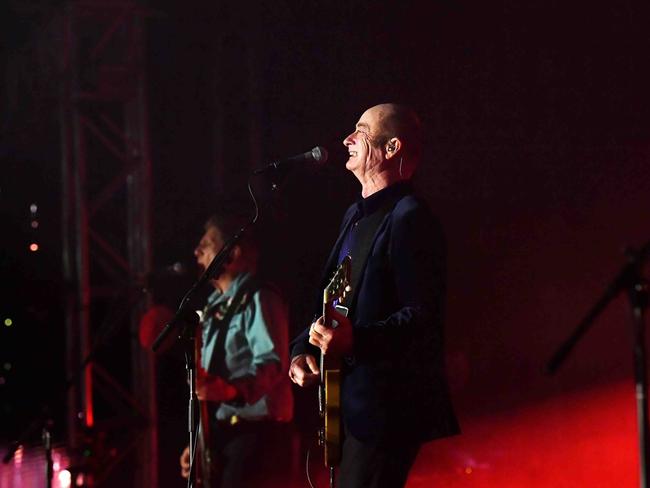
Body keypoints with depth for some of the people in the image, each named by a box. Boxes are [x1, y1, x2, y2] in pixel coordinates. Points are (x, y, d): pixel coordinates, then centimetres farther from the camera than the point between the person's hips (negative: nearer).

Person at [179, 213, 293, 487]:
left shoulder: (257, 299, -7)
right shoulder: (215, 307, 20)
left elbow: (272, 364, -20)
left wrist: (228, 389, -36)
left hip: (255, 432, -9)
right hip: (222, 433, 9)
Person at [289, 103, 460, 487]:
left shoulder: (409, 218, -12)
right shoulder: (355, 217, 18)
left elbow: (423, 315, -20)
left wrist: (355, 340, -33)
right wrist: (302, 350, 8)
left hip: (386, 408, -10)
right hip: (352, 403, 10)